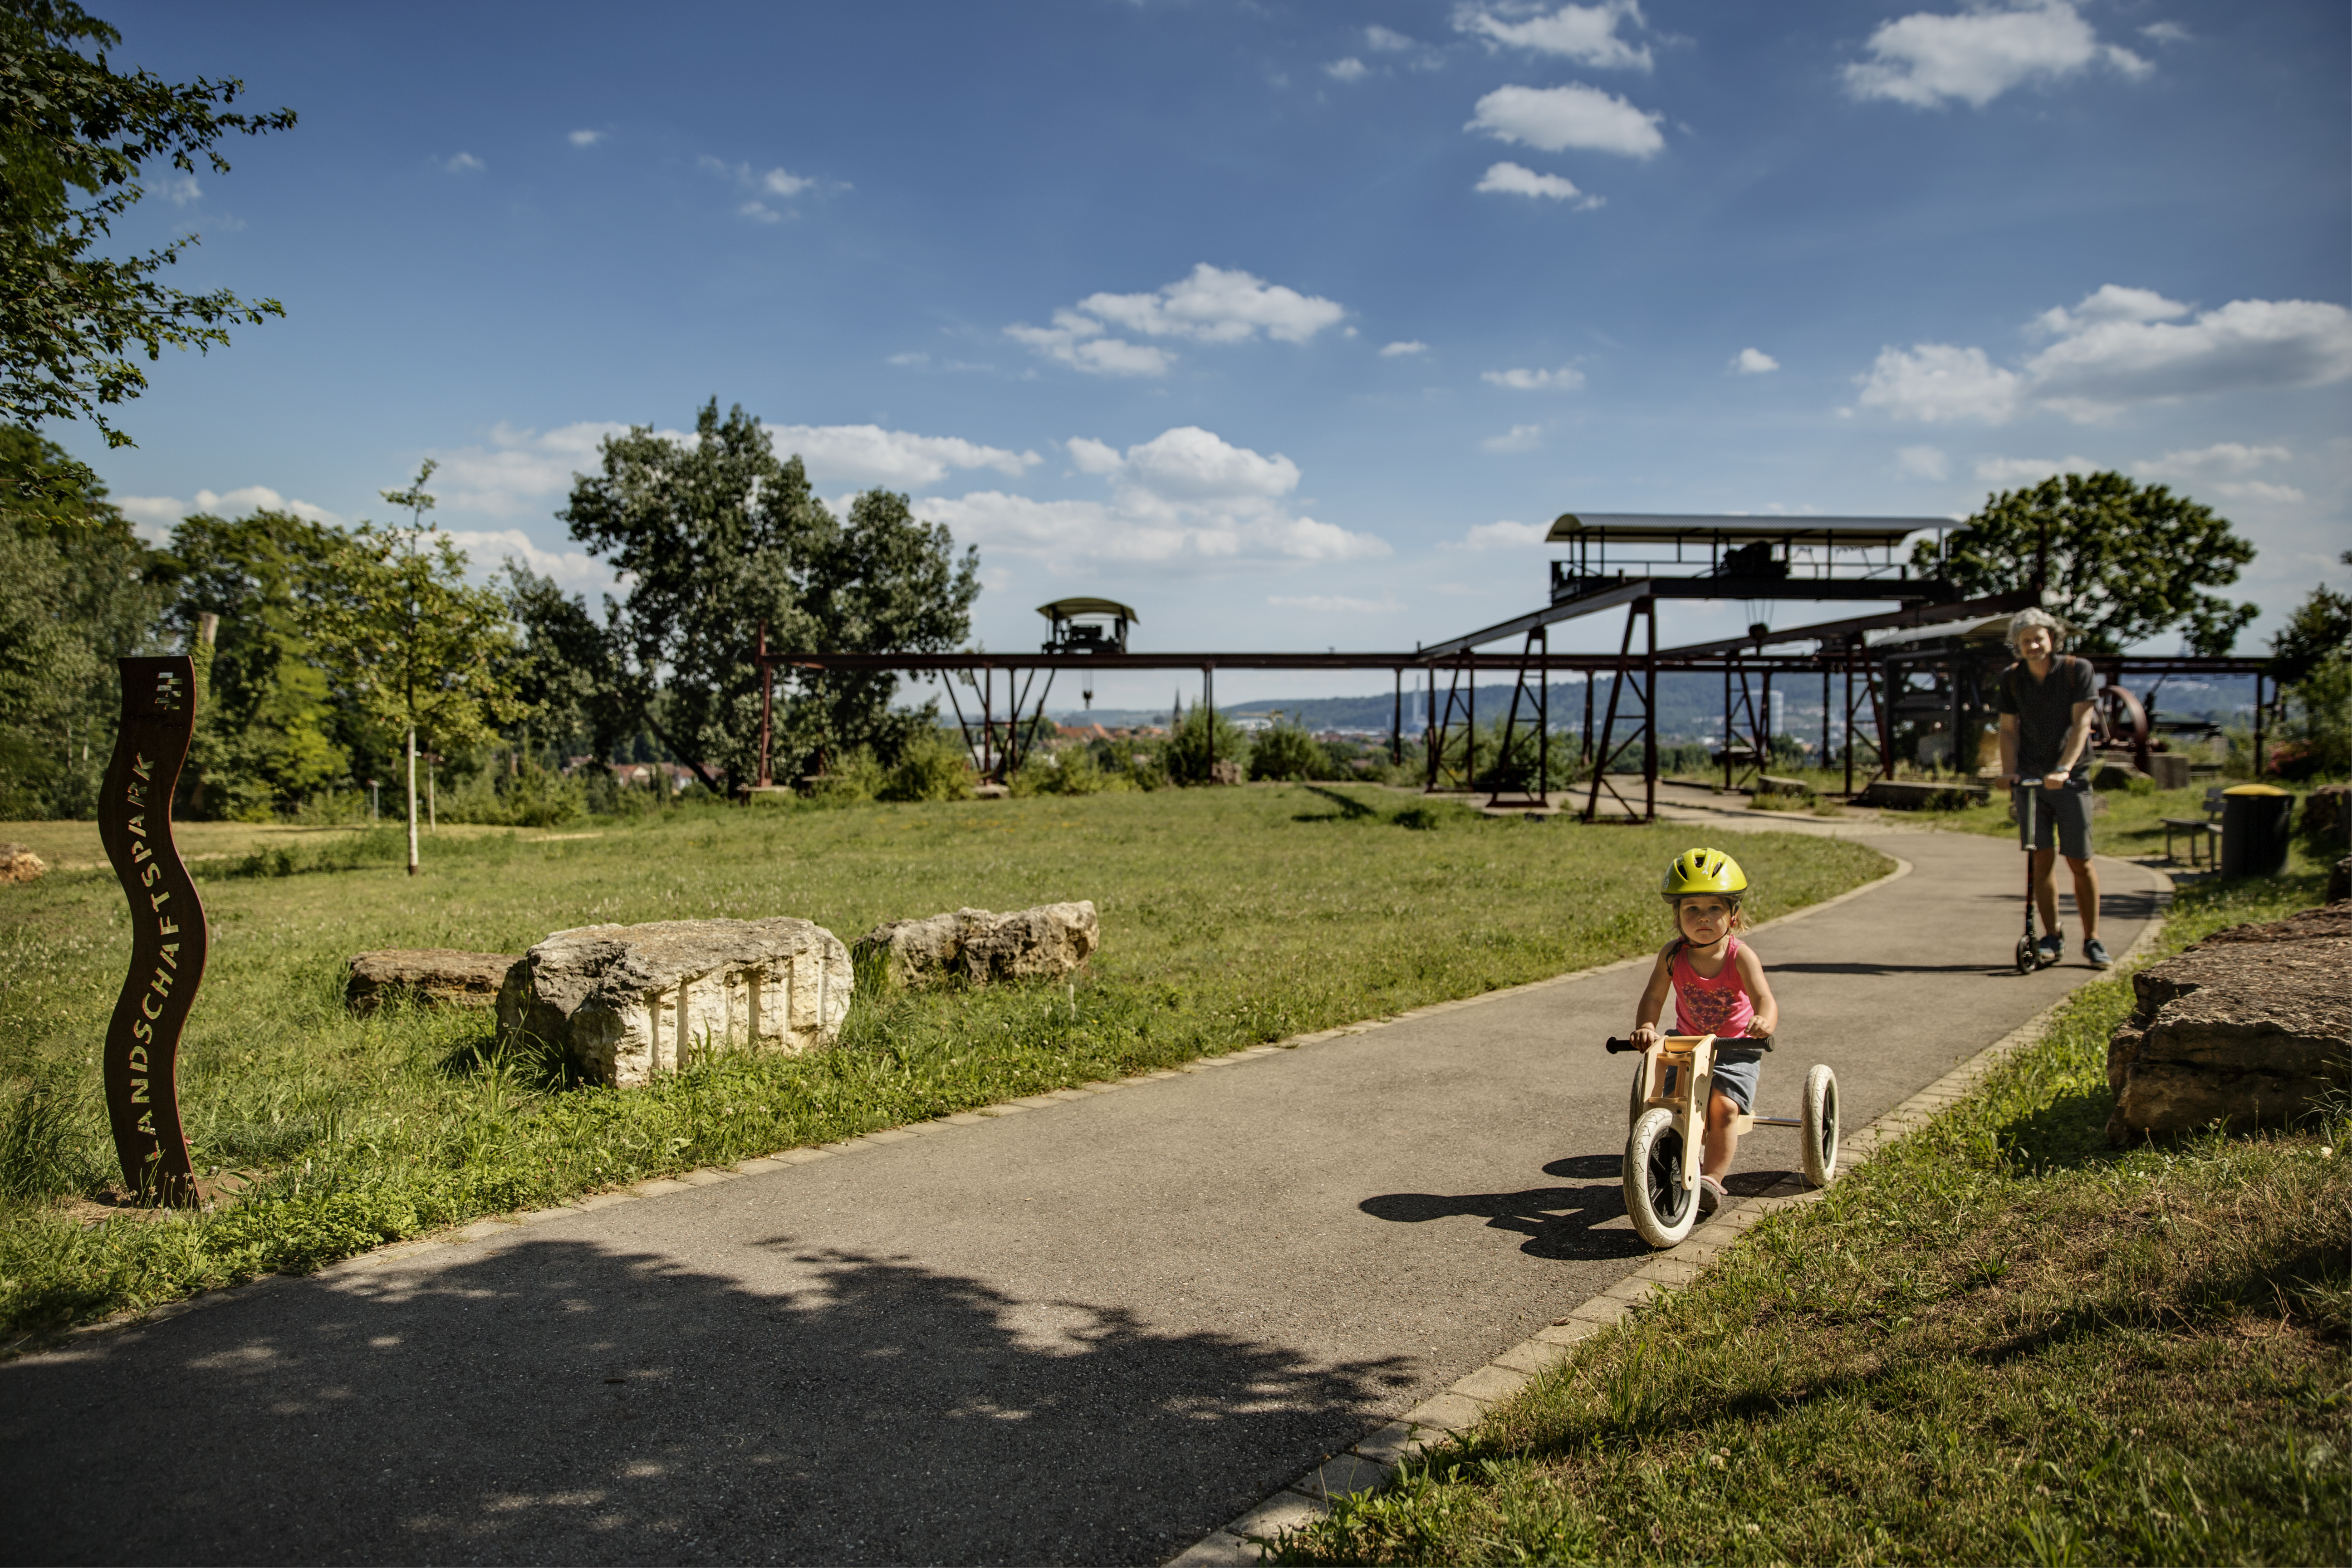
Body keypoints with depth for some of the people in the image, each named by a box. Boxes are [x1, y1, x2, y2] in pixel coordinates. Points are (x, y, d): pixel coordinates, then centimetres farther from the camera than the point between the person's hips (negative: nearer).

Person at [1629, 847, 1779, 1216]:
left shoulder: (1740, 956, -19)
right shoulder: (1672, 955, -11)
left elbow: (1765, 998, -29)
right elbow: (1654, 997, -11)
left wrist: (1763, 1020, -53)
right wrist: (1646, 1027, -32)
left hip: (1736, 1050, -3)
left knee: (1722, 1106, -22)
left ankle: (1712, 1178, -8)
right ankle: (1693, 1156, 19)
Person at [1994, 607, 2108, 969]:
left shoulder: (2078, 670, -5)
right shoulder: (2012, 678, 5)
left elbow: (2081, 723, -11)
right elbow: (2009, 729, 7)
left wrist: (2064, 769, -23)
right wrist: (2009, 771, -8)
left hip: (2071, 778, -2)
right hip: (2030, 777, 2)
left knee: (2080, 861, -1)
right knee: (2042, 859, 0)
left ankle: (2092, 939, 11)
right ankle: (2052, 938, 10)